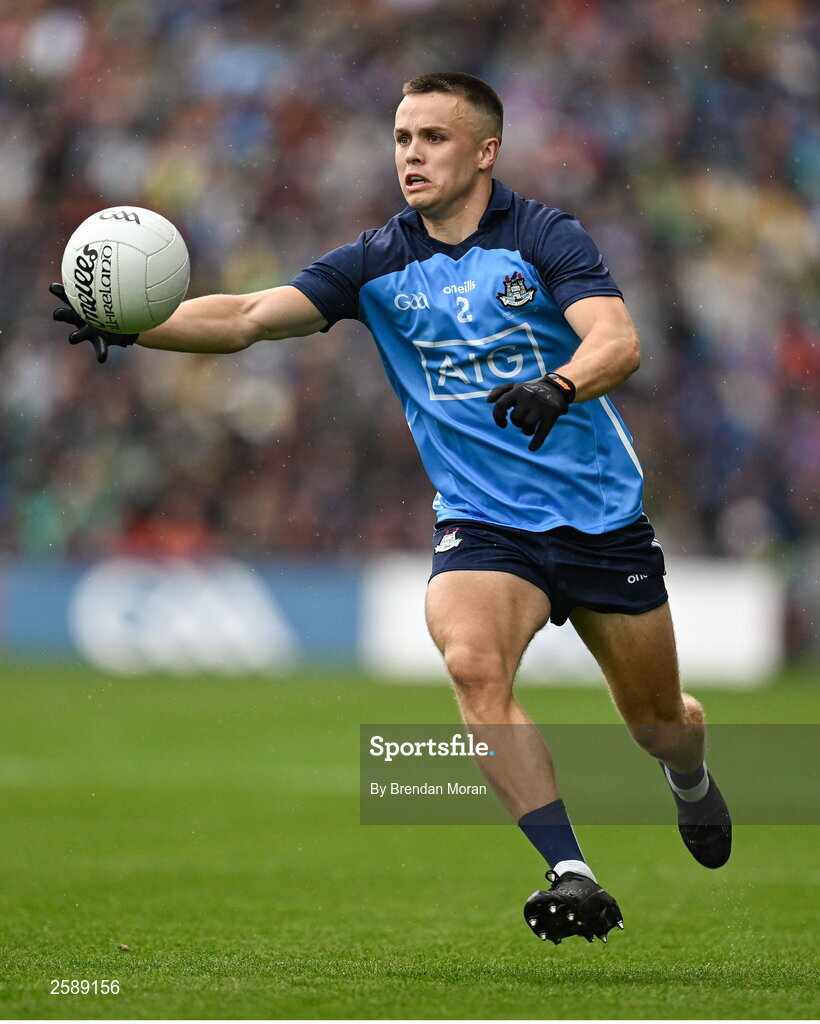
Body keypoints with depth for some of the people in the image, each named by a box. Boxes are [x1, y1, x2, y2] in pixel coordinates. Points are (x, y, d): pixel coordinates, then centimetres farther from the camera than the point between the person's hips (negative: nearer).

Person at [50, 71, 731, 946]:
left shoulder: (545, 238, -9)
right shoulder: (377, 264, -1)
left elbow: (618, 342, -23)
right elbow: (249, 316, -11)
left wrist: (557, 387, -45)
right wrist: (129, 323, -27)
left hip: (601, 514, -1)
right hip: (481, 521, 1)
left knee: (657, 720, 10)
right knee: (472, 663, -30)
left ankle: (692, 780, 49)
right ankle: (571, 876, -29)